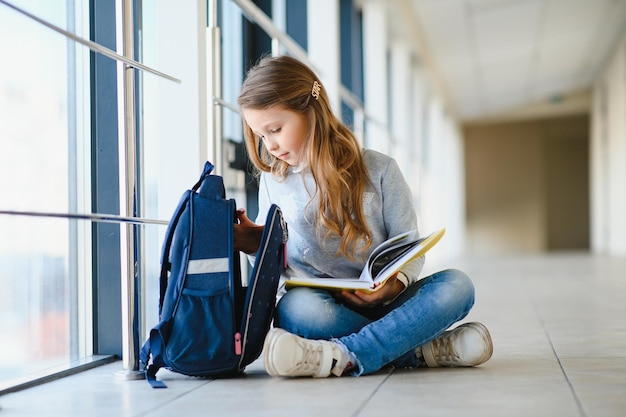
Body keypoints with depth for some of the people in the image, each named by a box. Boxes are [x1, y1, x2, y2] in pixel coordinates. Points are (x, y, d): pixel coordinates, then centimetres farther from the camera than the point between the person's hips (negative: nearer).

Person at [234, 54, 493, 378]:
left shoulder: (378, 170, 3)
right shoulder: (273, 181, 9)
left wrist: (395, 284, -20)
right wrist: (256, 245, -6)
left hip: (379, 303, 1)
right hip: (319, 305, 0)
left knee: (456, 286, -26)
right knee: (295, 308, -36)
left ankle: (343, 357, -38)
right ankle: (421, 349, -28)